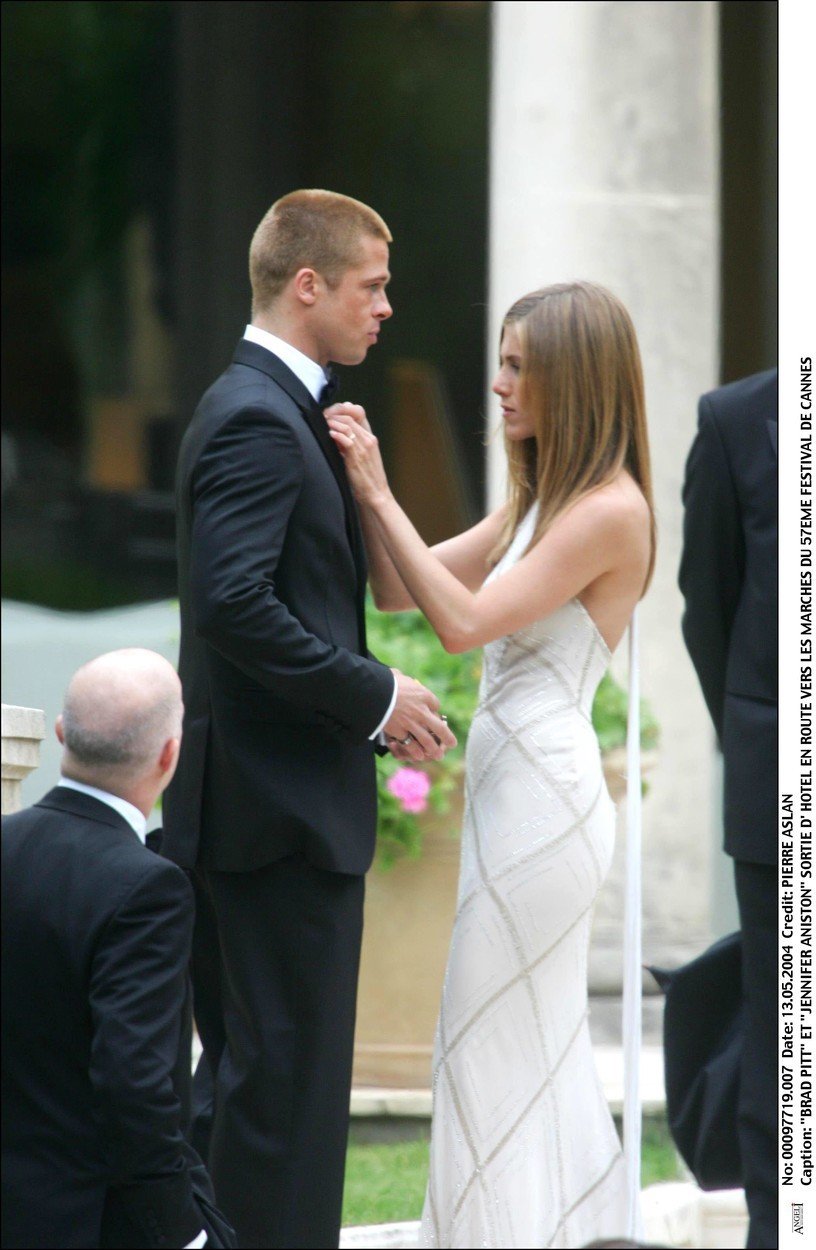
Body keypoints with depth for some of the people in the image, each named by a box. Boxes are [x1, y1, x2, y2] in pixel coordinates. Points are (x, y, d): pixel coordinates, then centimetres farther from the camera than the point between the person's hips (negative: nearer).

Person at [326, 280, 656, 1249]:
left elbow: (464, 620, -20)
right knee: (541, 1044, 14)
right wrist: (360, 487, 0)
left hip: (543, 796, -10)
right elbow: (396, 591, 14)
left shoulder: (609, 509, -15)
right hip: (518, 794, 10)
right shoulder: (541, 502, 14)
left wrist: (379, 494, -16)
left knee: (493, 1044, -4)